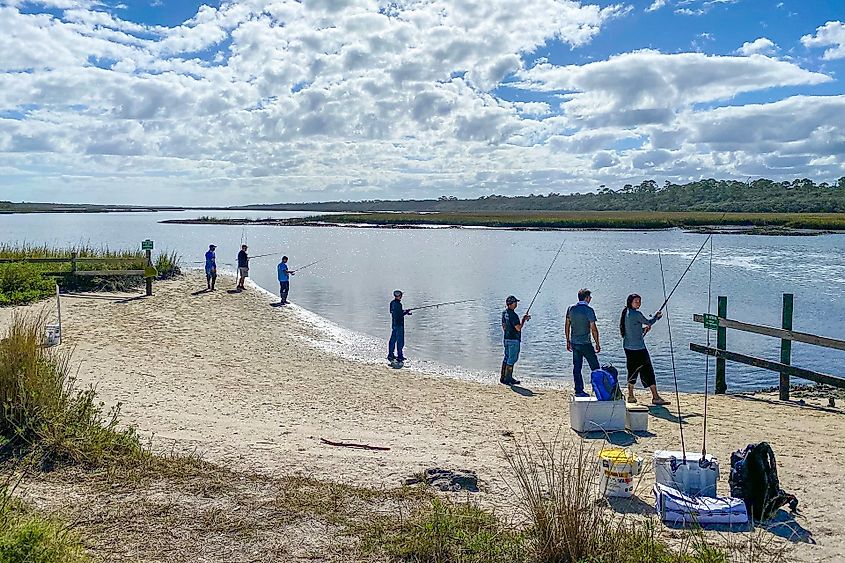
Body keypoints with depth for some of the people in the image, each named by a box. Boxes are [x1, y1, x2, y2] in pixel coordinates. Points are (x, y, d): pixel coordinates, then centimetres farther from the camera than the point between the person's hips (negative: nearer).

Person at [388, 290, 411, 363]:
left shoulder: (392, 303, 8)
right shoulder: (398, 304, -21)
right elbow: (400, 315, -22)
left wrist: (405, 311, 12)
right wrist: (406, 312, -7)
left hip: (394, 324, 9)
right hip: (399, 324, -9)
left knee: (393, 340, 14)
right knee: (400, 341, -2)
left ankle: (390, 355, 20)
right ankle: (400, 357, 2)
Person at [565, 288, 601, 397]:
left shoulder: (571, 309, 5)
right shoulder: (589, 310, -12)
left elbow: (567, 326, 10)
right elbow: (593, 329, -12)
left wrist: (568, 340, 19)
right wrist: (597, 343, -5)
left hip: (574, 343, 6)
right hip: (585, 343, -6)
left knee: (577, 368, 9)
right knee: (595, 367, 4)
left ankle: (579, 390, 11)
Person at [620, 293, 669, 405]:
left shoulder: (626, 313, 9)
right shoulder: (637, 314, -16)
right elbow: (649, 322, -3)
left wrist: (643, 328, 12)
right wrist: (657, 316, 13)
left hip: (628, 347, 9)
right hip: (638, 348, -8)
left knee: (632, 370, 14)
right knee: (647, 370, -3)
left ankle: (631, 396, 16)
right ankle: (655, 397, 0)